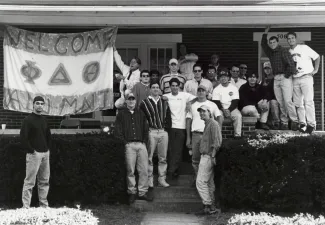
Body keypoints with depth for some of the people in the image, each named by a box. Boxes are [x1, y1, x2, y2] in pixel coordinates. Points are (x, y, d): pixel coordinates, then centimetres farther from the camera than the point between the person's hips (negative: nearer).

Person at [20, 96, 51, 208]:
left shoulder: (44, 120, 15)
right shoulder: (28, 120, -7)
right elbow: (23, 137, -14)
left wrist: (48, 148, 12)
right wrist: (31, 150, -15)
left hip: (45, 153, 7)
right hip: (34, 154, -7)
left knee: (44, 181, 11)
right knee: (29, 182, -7)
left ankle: (44, 205, 18)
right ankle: (26, 206, -6)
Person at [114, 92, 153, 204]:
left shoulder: (140, 113, 19)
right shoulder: (121, 114, 9)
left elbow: (146, 129, 19)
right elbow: (118, 131, 3)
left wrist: (145, 141, 6)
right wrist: (124, 142, -6)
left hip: (141, 144, 3)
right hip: (129, 145, -3)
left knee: (144, 169, -1)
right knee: (130, 170, -3)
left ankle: (143, 192, 6)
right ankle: (132, 192, 6)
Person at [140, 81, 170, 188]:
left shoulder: (164, 102, 14)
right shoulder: (144, 103, 1)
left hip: (163, 132, 4)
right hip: (151, 132, -4)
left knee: (163, 157, 6)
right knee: (149, 157, -4)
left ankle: (162, 179, 12)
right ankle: (149, 179, 2)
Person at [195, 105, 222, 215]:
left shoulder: (213, 124, -11)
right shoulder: (207, 124, 20)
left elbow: (217, 142, -18)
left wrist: (213, 156, -21)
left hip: (208, 156, -10)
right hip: (205, 156, 10)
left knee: (201, 181, -11)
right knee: (209, 182, 11)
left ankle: (208, 205, -9)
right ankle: (212, 205, 14)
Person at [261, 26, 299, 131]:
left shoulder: (283, 51, -6)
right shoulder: (271, 53, 16)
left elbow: (291, 63, -13)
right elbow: (263, 45, 27)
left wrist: (287, 75, -10)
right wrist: (265, 33, 20)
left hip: (285, 78, -7)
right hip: (276, 79, 7)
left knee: (287, 100, -14)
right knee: (280, 102, 3)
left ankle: (294, 121, -10)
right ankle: (284, 122, 4)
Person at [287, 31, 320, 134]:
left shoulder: (304, 48, 0)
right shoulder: (288, 52, 12)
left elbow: (317, 57, 3)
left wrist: (315, 70, -3)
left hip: (306, 77, -5)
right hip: (295, 79, 5)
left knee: (308, 101, -13)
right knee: (298, 103, 5)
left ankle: (311, 124, -14)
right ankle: (302, 123, 11)